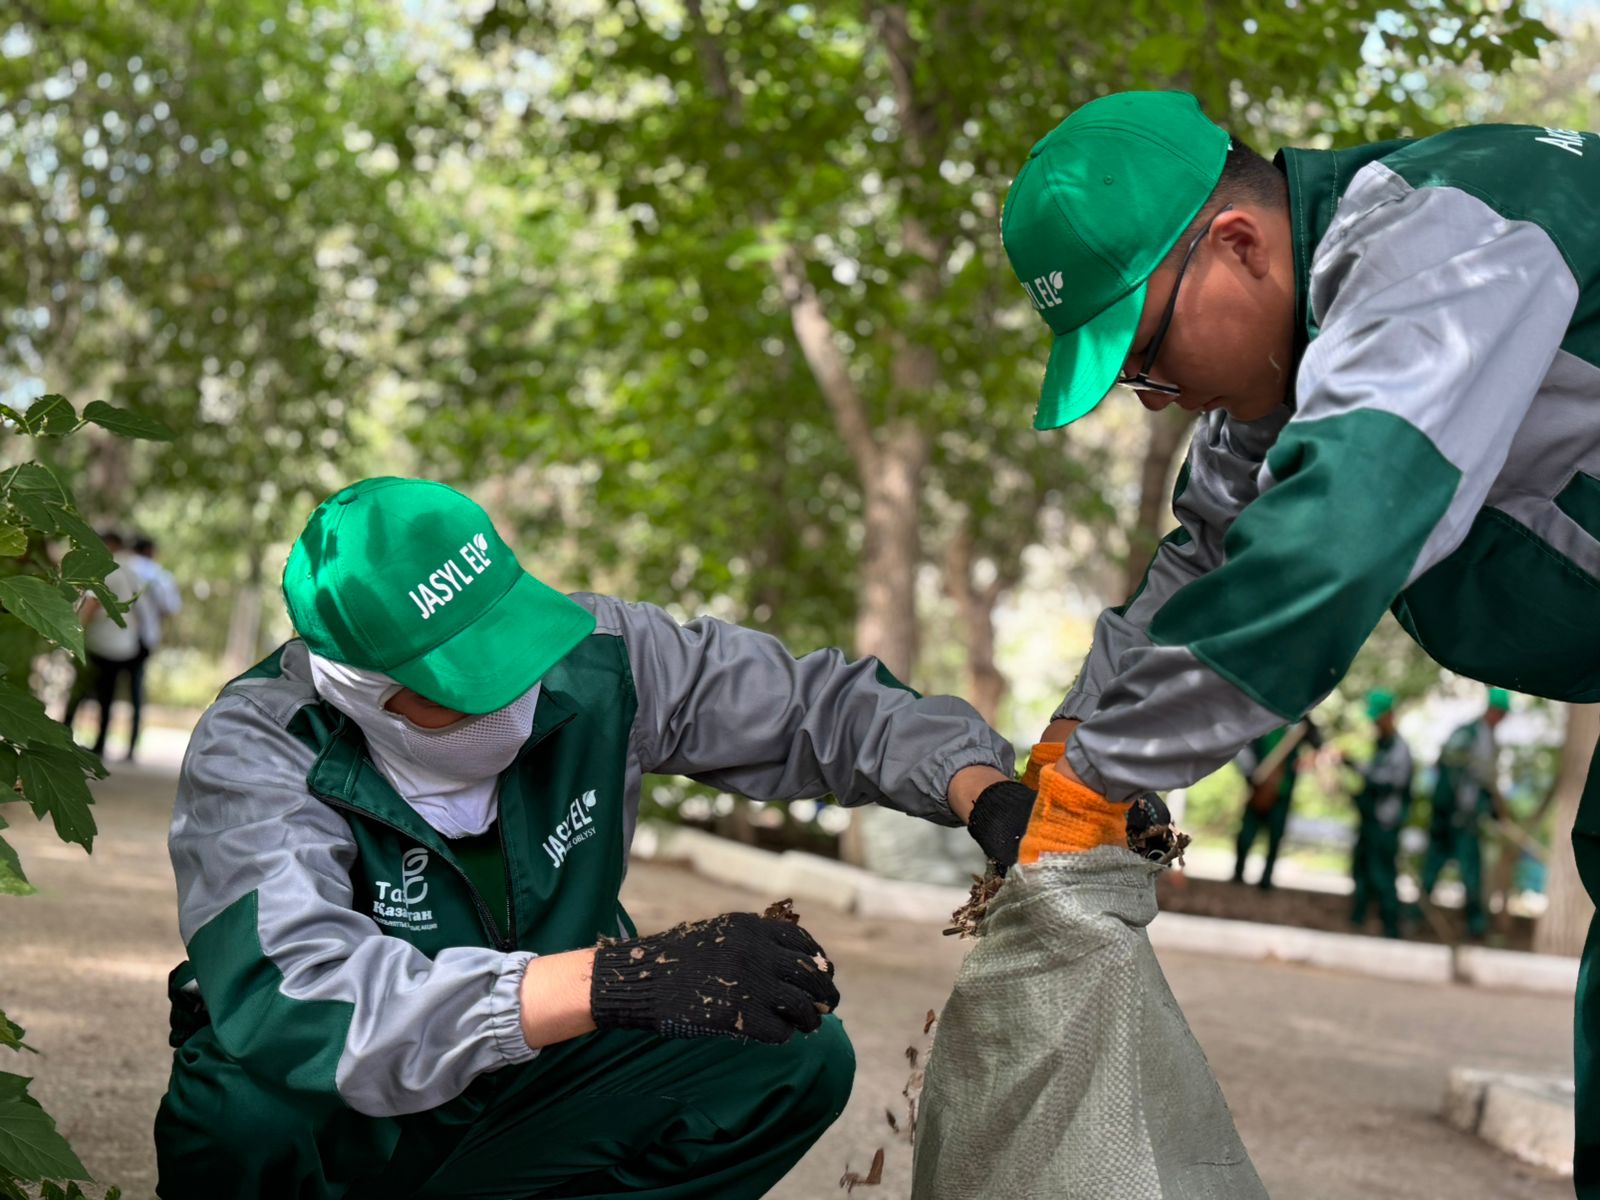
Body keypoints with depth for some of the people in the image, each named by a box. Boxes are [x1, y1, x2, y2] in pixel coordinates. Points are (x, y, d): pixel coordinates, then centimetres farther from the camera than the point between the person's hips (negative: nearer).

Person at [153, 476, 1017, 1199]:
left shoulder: (593, 660, -15)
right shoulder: (257, 755, -26)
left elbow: (818, 705, -3)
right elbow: (291, 1003, -44)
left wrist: (989, 796, -22)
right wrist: (616, 979, -53)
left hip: (515, 1092, 4)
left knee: (798, 1058, -16)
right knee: (256, 1094, -38)